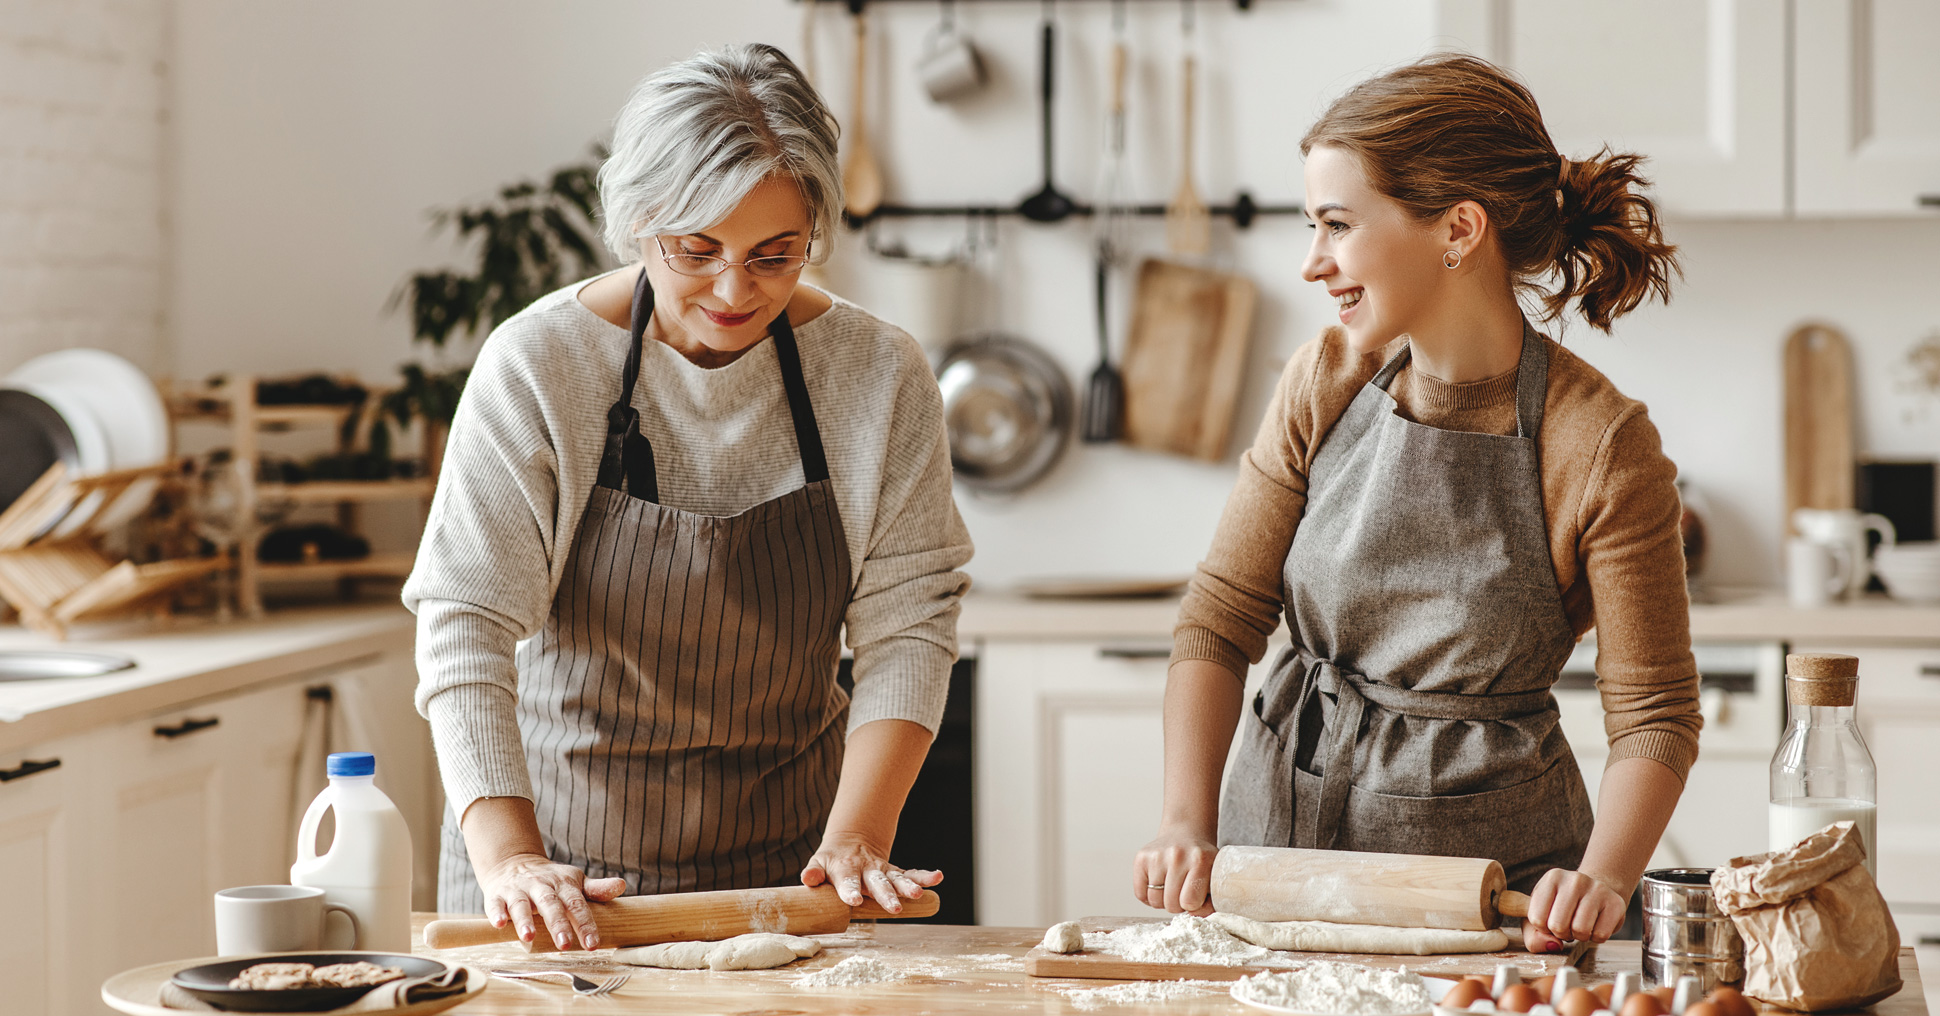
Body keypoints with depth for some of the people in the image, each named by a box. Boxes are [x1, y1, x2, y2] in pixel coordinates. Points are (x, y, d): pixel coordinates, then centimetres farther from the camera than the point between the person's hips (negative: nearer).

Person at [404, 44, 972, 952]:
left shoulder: (880, 376, -7)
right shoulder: (537, 365, -15)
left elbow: (905, 622, -7)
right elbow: (465, 622, -20)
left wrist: (856, 836, -20)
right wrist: (509, 859, -32)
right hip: (558, 843, -2)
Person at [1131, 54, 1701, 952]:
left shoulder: (1598, 444, -14)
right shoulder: (1324, 387, -2)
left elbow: (1653, 714, -10)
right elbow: (1220, 617, 0)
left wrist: (1602, 878, -26)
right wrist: (1188, 826, -12)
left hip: (1489, 861, -3)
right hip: (1284, 827, 3)